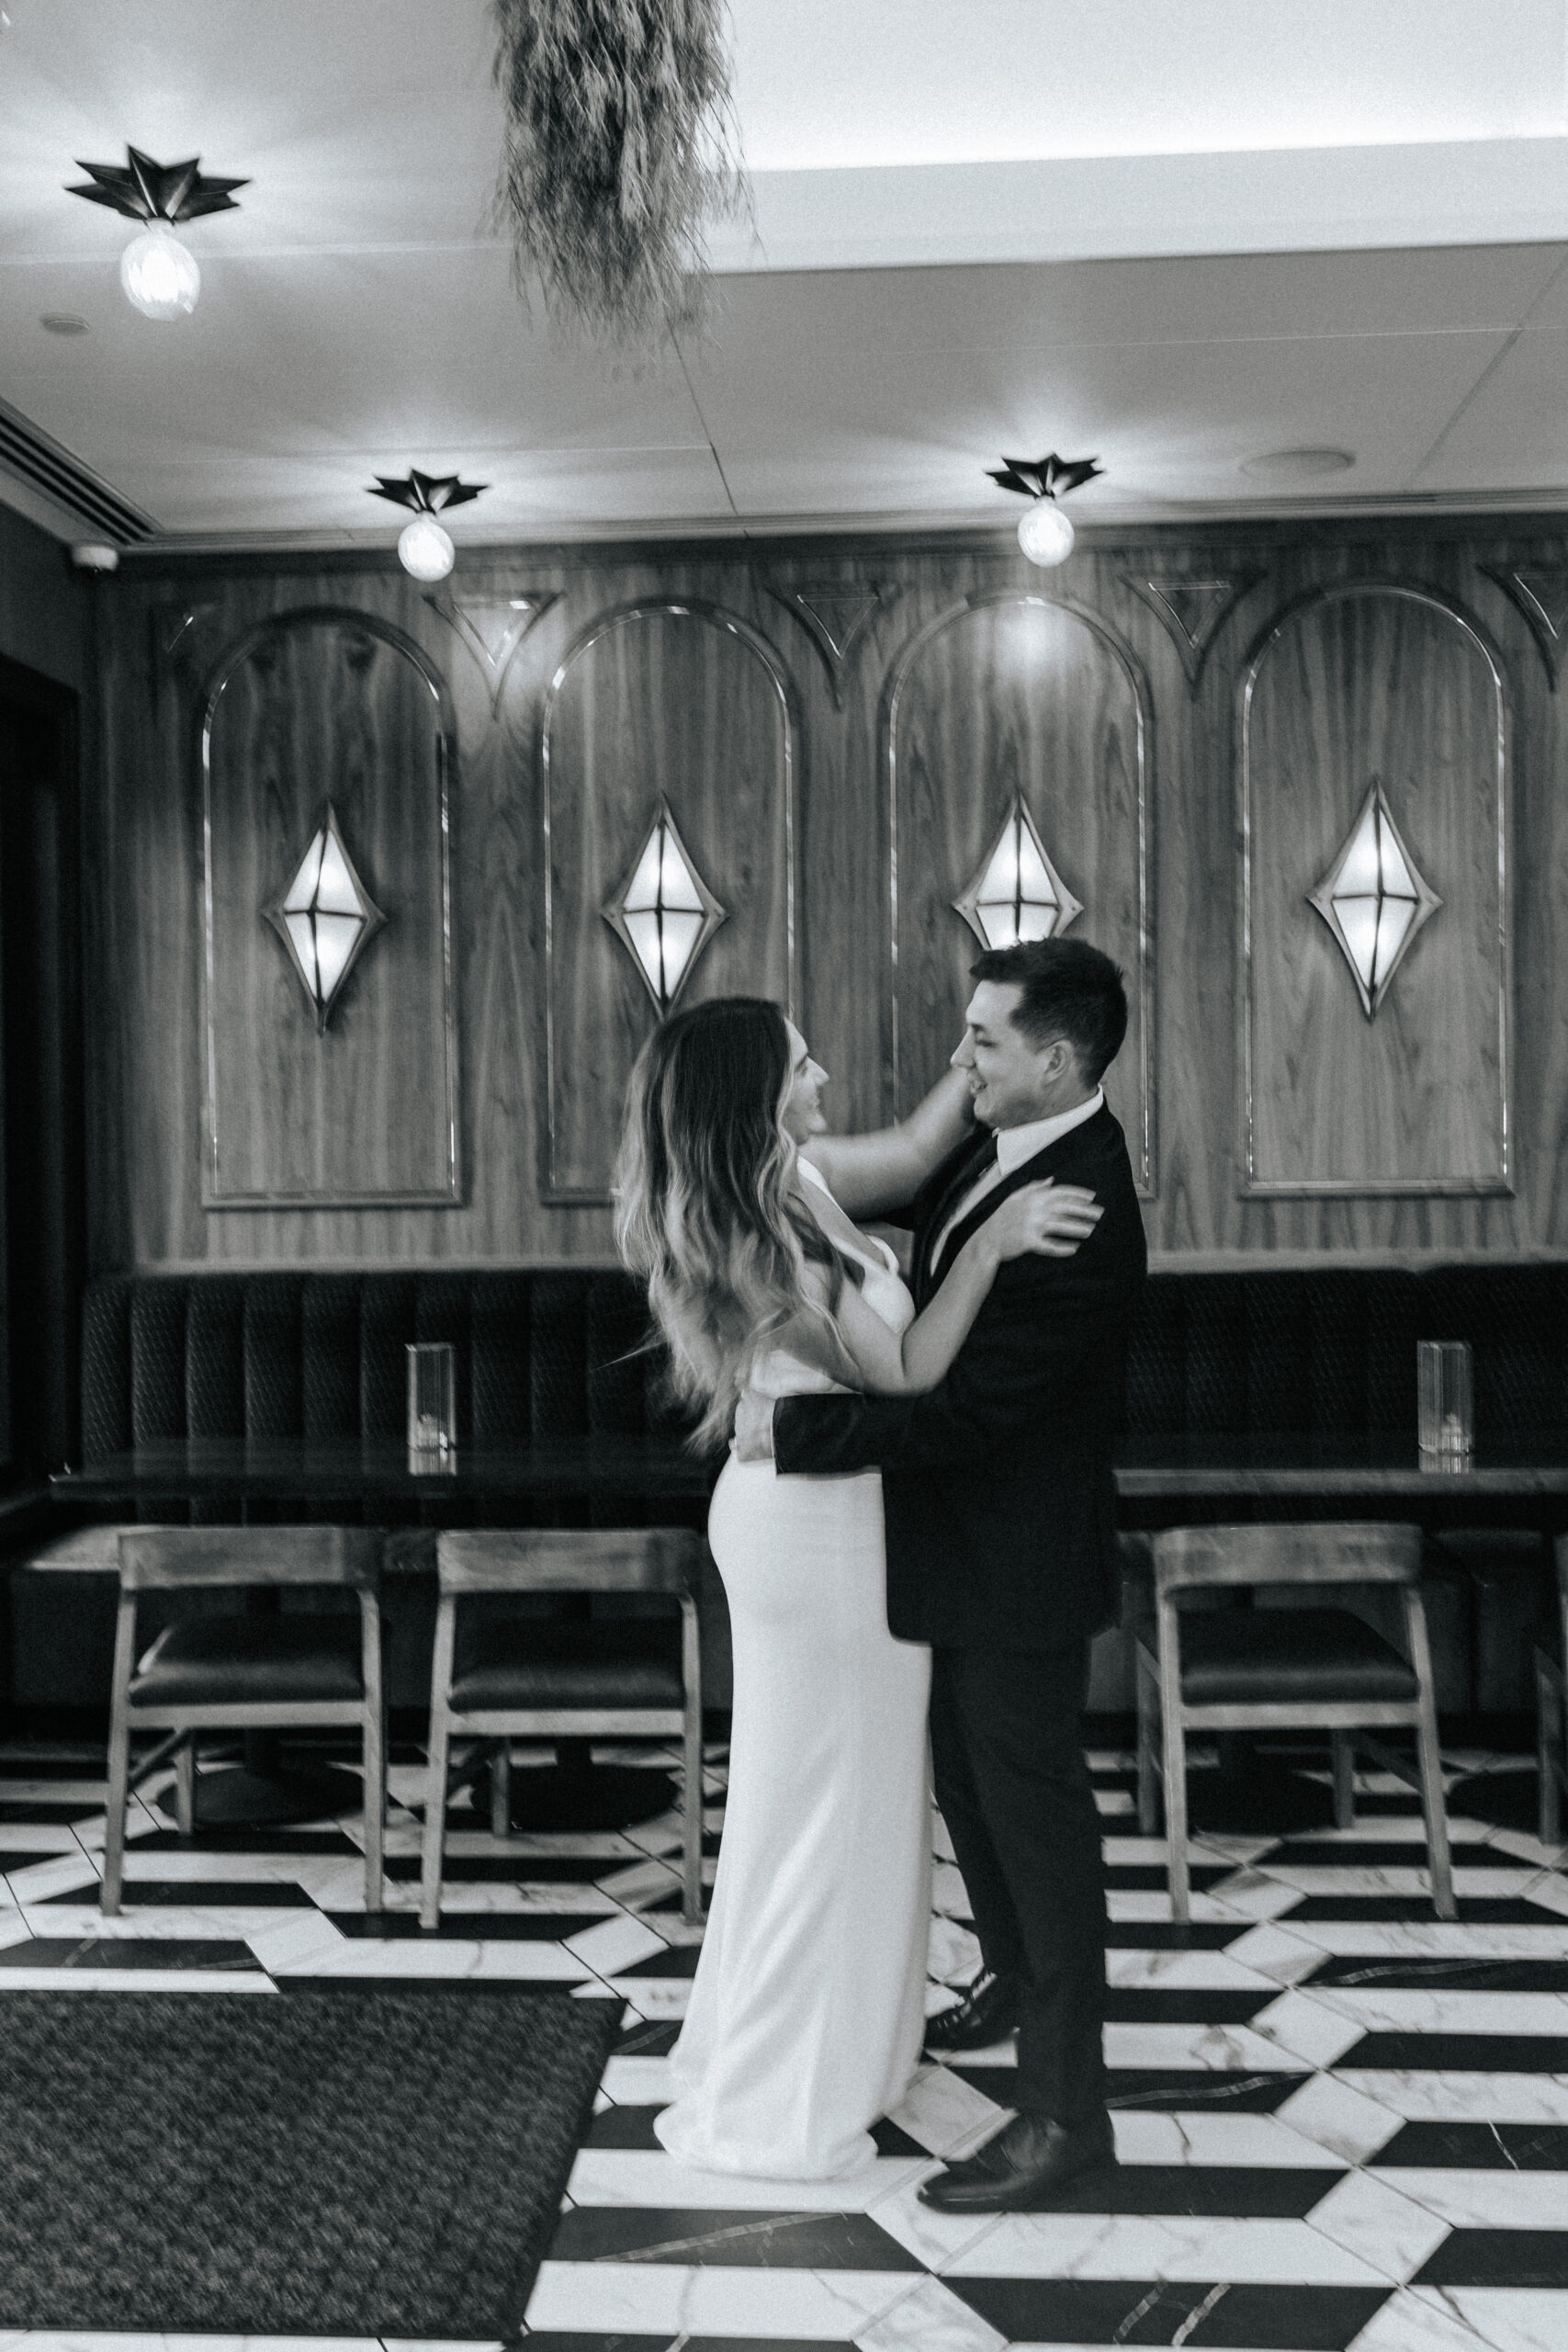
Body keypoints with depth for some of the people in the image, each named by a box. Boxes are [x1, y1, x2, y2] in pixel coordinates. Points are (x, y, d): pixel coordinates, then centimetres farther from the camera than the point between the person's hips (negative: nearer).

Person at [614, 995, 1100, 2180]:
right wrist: (989, 1244, -22)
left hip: (830, 1514, 10)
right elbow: (905, 1369, -21)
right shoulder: (753, 1242, -26)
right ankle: (773, 2106, 22)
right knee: (813, 1798, 5)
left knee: (859, 1786, 22)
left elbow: (918, 1148, 14)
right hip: (810, 1528, -10)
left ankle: (848, 2034, 41)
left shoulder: (791, 1180, -1)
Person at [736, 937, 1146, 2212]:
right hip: (962, 1547, 9)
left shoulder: (1080, 1219, -29)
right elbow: (905, 1189, 20)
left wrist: (791, 1427, -24)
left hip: (1017, 1569, -9)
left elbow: (962, 1409, -30)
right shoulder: (997, 1151, -1)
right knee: (968, 1783, 25)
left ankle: (1065, 2111, 20)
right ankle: (1015, 1981, 49)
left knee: (1035, 1813, 4)